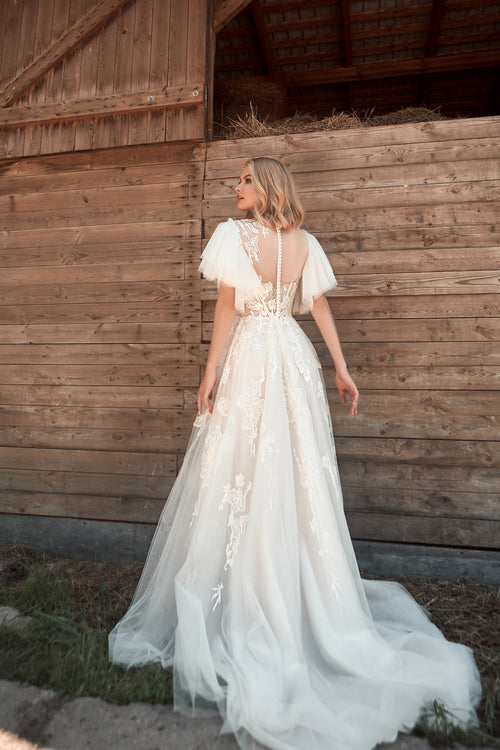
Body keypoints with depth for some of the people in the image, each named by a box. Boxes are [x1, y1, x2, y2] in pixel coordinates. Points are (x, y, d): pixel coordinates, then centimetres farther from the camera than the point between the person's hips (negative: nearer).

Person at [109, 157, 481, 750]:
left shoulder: (233, 234, -4)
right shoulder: (305, 242, 10)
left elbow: (227, 307, -10)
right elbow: (320, 307, 8)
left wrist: (211, 372, -6)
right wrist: (341, 368, 11)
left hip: (248, 358, -5)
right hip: (294, 358, 5)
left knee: (241, 474, 3)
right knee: (300, 478, 11)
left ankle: (240, 607, 15)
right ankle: (310, 600, 26)